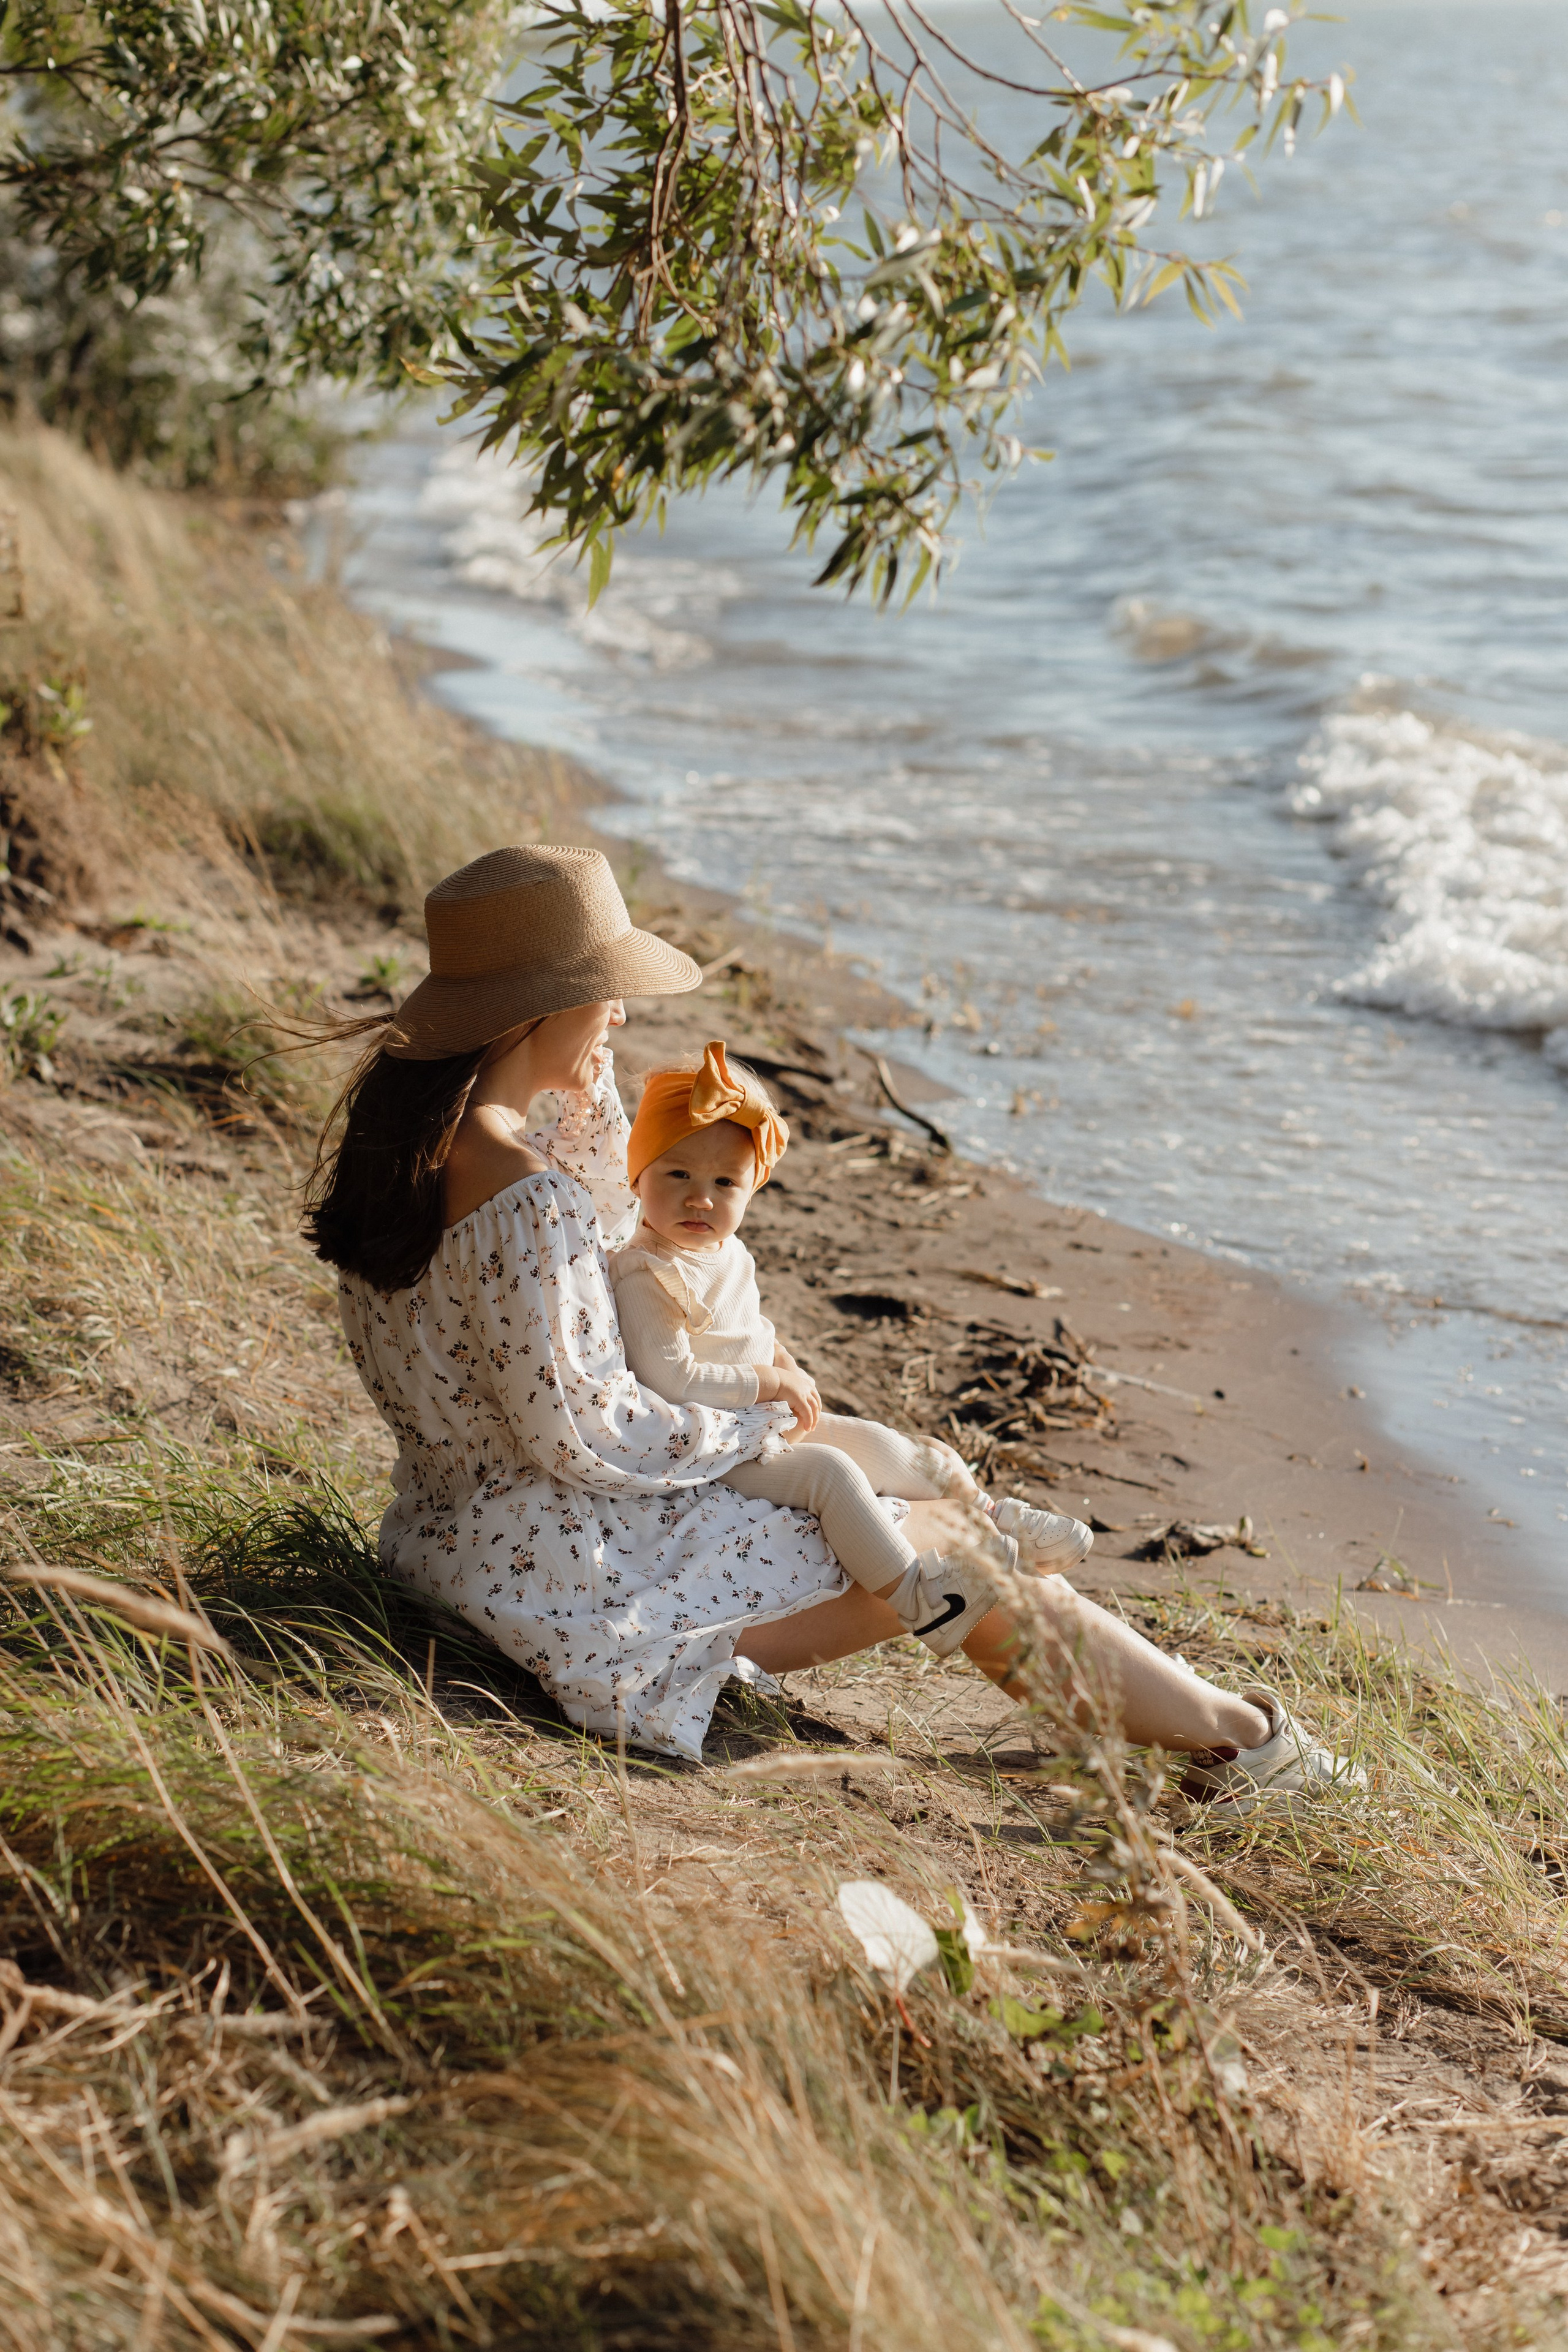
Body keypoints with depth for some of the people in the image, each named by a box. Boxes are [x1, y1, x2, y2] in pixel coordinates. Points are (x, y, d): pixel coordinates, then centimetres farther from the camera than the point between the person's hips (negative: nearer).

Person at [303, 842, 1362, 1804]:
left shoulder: (402, 1129, 3)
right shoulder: (523, 1199, -28)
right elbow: (582, 1434, -24)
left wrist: (587, 1078, 2)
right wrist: (756, 1428, -8)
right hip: (564, 1571, -10)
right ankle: (1233, 1731, 19)